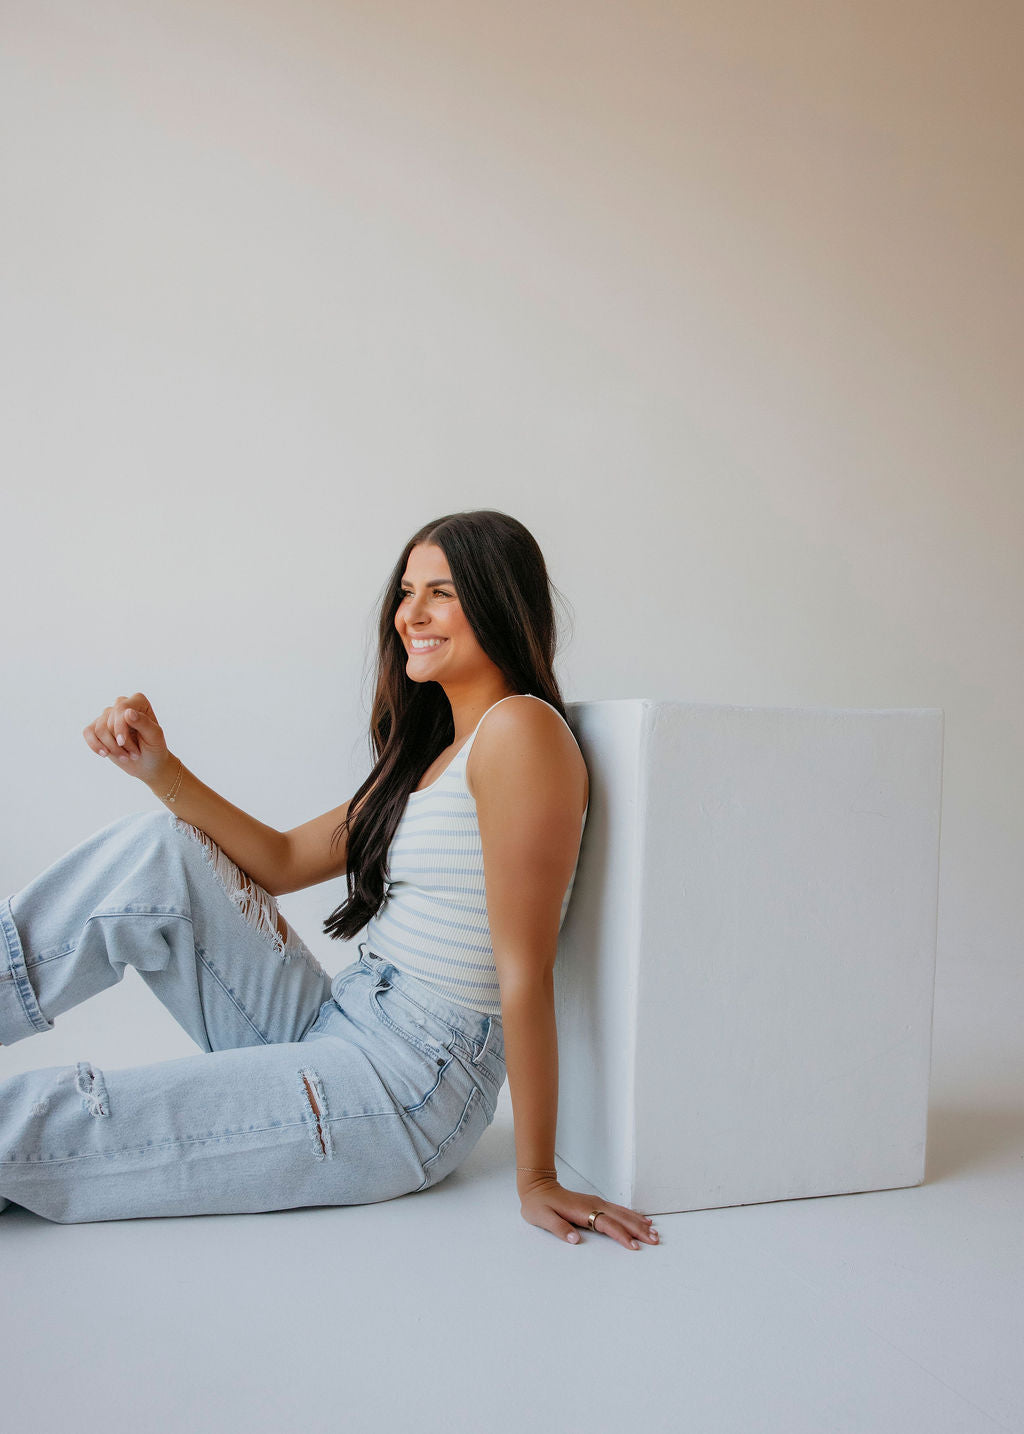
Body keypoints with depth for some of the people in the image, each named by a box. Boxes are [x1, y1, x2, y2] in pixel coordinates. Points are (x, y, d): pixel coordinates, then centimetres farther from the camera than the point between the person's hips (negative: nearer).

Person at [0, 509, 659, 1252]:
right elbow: (283, 861, 15)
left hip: (404, 1091, -8)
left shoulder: (519, 728, -16)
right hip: (331, 1026, 9)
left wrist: (537, 1180, -16)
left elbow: (525, 973, -19)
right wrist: (161, 771, 2)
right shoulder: (431, 750, 16)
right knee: (155, 849, -2)